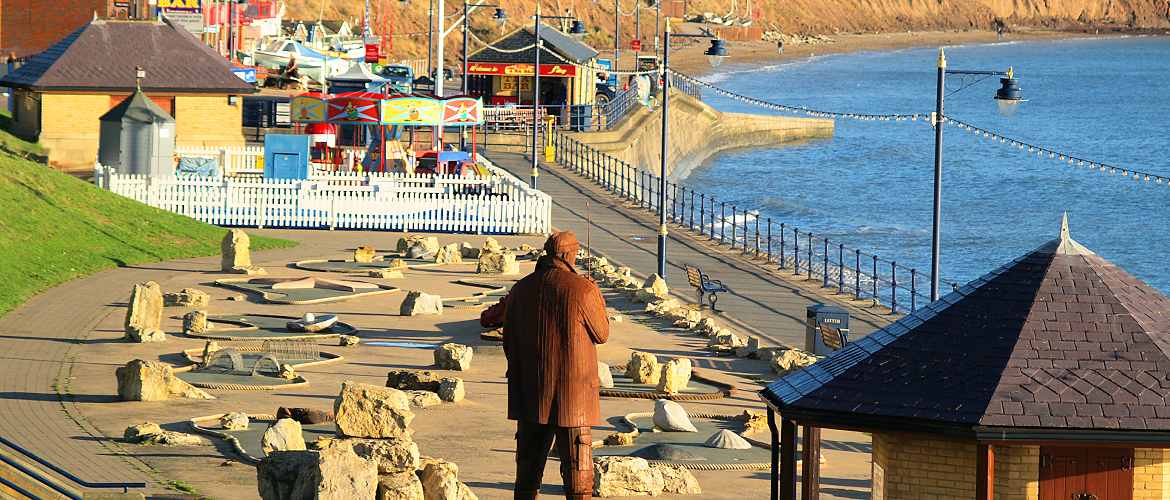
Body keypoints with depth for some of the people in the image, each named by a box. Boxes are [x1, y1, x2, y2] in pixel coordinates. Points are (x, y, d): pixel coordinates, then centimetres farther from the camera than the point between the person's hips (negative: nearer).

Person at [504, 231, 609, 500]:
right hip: (572, 394, -5)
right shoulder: (583, 289, -12)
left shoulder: (521, 290, 3)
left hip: (530, 396, 5)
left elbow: (509, 342, 9)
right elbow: (601, 334, 1)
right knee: (577, 467, 0)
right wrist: (597, 297, 16)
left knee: (529, 466, 13)